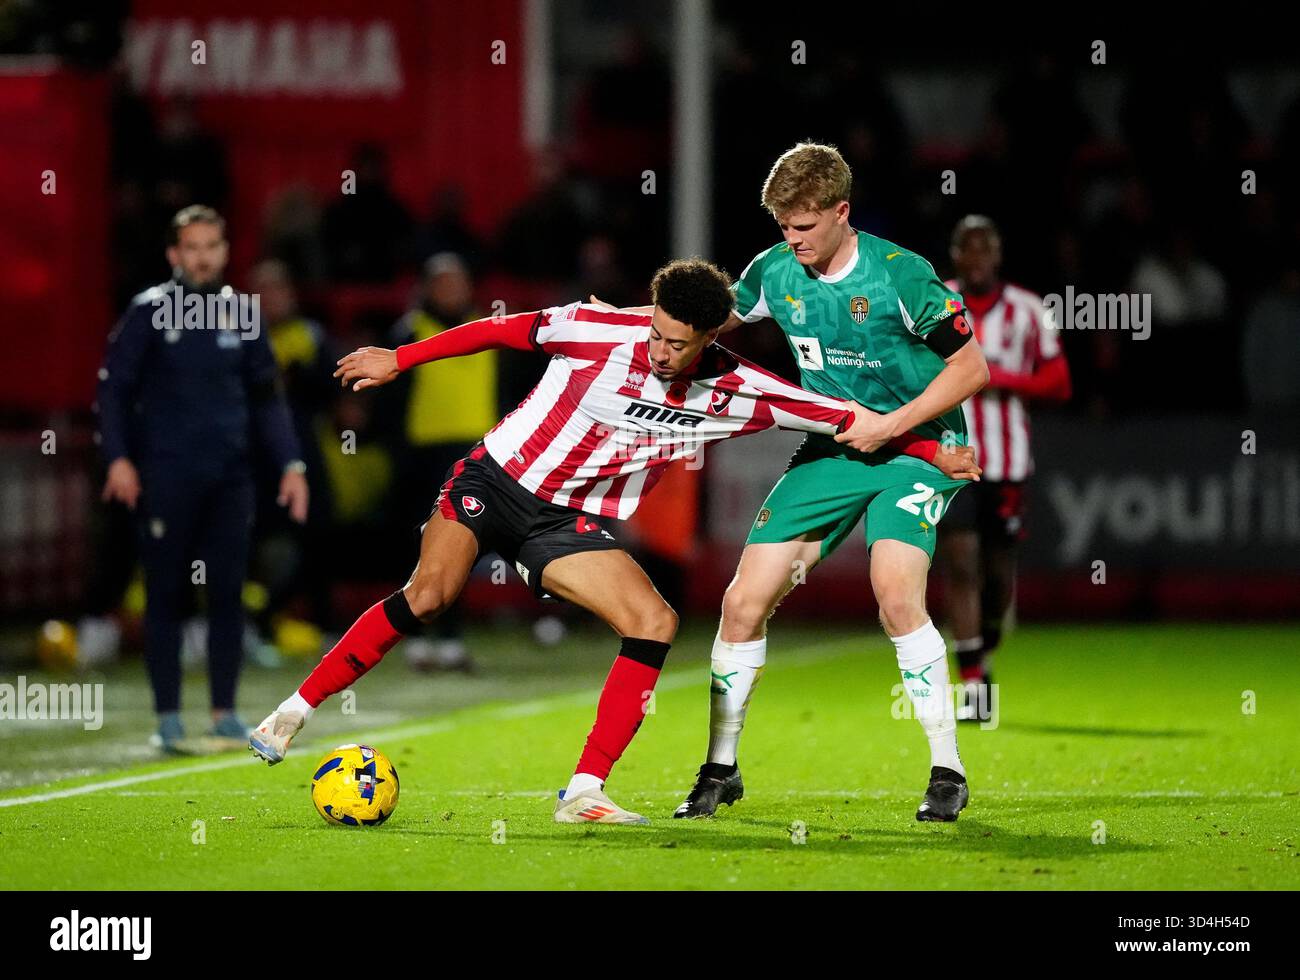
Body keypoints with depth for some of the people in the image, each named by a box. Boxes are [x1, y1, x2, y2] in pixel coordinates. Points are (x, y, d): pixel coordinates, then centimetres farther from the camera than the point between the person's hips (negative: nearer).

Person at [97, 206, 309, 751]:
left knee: (228, 594, 2)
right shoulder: (149, 312, 0)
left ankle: (225, 712, 9)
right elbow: (114, 388, -1)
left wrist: (290, 463, 8)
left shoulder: (241, 313, 10)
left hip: (230, 476, 3)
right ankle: (168, 717, 4)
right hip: (165, 476, -3)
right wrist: (118, 458, -13)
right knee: (165, 596, -1)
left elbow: (267, 397, 16)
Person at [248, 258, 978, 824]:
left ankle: (583, 793, -14)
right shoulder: (603, 332, -19)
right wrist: (400, 360, -5)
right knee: (427, 598, -18)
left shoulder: (736, 392, -12)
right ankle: (295, 712, -2)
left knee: (656, 624, -17)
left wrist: (927, 450, -9)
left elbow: (838, 416, -6)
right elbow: (503, 330, -9)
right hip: (500, 476, -3)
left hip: (573, 523, 3)